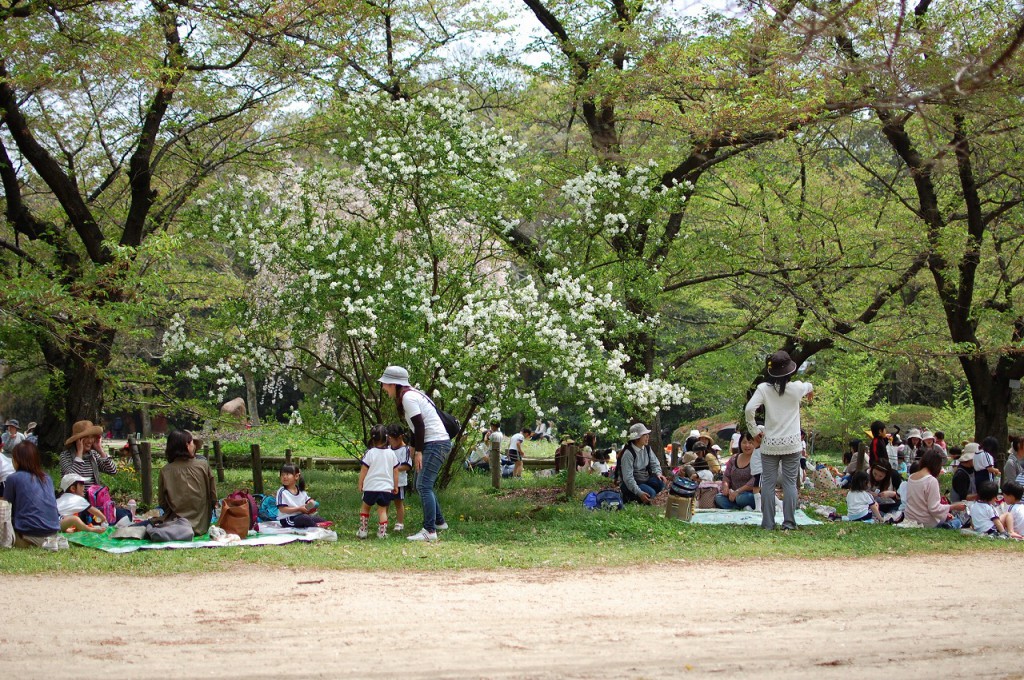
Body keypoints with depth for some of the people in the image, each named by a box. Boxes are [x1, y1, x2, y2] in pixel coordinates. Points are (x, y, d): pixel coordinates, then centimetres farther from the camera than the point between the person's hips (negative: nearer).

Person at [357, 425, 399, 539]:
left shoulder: (370, 453, -7)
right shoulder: (391, 453, 3)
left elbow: (363, 470, -6)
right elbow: (396, 471, 7)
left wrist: (360, 484, 5)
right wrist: (395, 486, 16)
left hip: (371, 487, -2)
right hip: (386, 487, 2)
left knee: (365, 507, 15)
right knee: (382, 509, 6)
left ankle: (362, 531, 14)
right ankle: (382, 532, -1)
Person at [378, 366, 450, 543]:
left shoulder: (408, 397, -14)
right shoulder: (411, 394, 16)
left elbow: (419, 426, -18)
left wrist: (418, 451, -16)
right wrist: (413, 446, 17)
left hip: (435, 444, -11)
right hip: (436, 443, 11)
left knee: (424, 486, -15)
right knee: (421, 485, 19)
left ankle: (430, 531, -19)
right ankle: (439, 522, 28)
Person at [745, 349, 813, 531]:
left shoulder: (764, 388, -8)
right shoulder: (797, 388, -2)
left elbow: (749, 409, -16)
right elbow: (808, 386, 23)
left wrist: (754, 431, -1)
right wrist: (810, 389, 48)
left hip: (769, 443, -1)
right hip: (792, 444, 1)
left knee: (768, 483, 5)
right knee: (790, 482, 6)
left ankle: (768, 523, 6)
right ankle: (789, 522, 5)